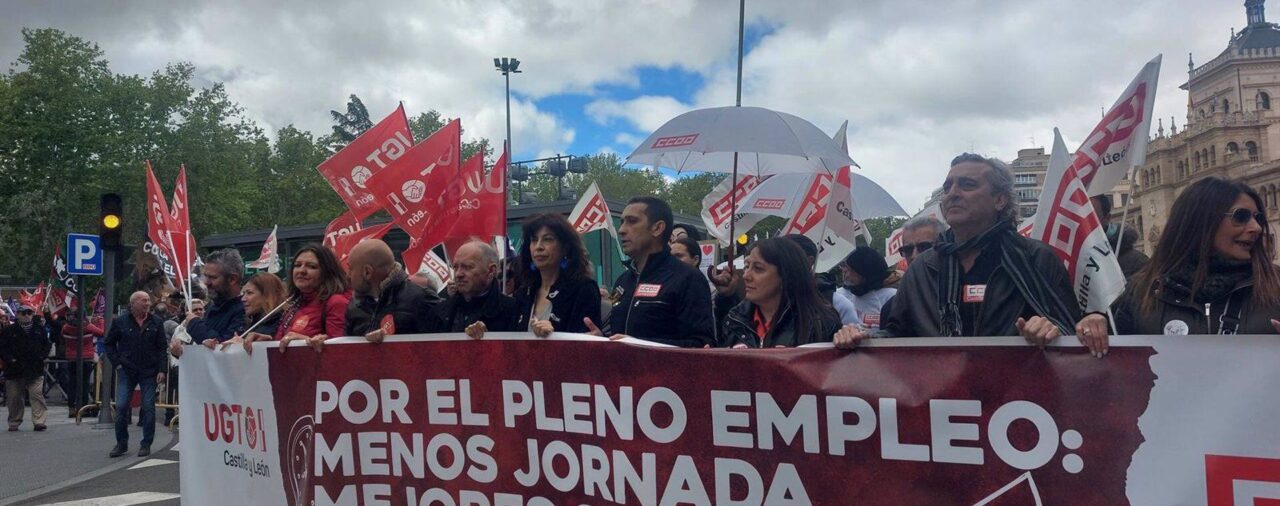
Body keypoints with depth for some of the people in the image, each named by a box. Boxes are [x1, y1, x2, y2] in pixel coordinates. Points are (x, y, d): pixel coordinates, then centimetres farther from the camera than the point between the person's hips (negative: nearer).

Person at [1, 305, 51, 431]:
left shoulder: (40, 329, 8)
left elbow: (47, 344, 15)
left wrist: (42, 356, 0)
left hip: (35, 369, 0)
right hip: (15, 370, 0)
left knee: (37, 395, -9)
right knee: (14, 397, 8)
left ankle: (39, 421, -9)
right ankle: (14, 423, 21)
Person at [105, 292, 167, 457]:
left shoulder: (156, 322, 3)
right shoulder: (120, 322, 1)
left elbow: (162, 348, 3)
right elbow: (109, 344, 10)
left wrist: (161, 369, -4)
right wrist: (117, 363, 0)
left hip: (149, 372, 0)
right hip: (126, 371, 0)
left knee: (148, 408, 1)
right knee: (121, 406, -2)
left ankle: (146, 444, 10)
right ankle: (121, 443, 12)